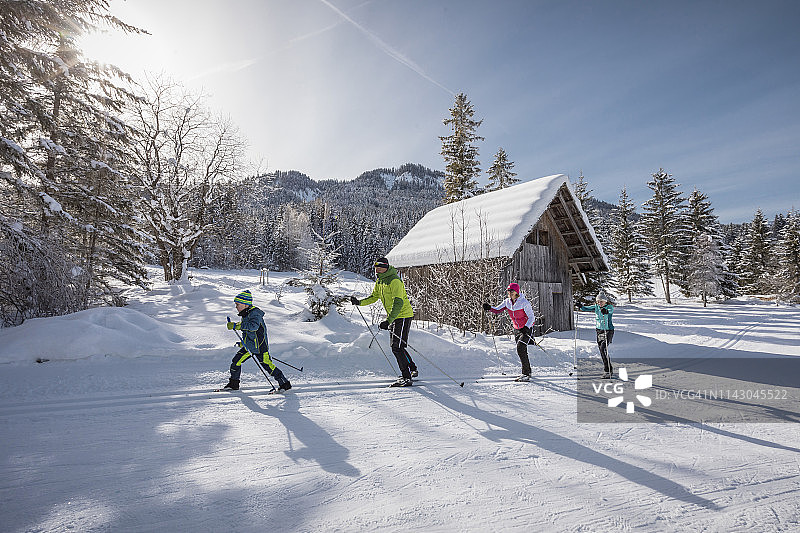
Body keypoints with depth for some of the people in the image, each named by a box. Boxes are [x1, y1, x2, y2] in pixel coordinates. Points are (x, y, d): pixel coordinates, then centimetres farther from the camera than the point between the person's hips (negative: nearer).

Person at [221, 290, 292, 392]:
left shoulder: (255, 313, -17)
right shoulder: (246, 314, 13)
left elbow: (254, 326, -36)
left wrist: (237, 326, -38)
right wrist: (243, 342, 24)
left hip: (260, 346, -9)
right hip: (249, 346, 9)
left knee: (267, 365, -8)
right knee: (236, 361, 7)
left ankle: (285, 383, 2)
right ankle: (234, 384, 24)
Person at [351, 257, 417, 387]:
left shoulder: (395, 281, -22)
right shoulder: (380, 281, 8)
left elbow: (398, 303, -30)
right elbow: (374, 297, 17)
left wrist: (388, 321, -38)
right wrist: (360, 302, 0)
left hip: (403, 316, -10)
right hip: (393, 317, 10)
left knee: (397, 347, -13)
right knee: (396, 346, 16)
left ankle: (406, 377, -5)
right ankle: (412, 370, 31)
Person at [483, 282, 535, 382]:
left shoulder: (524, 302, -20)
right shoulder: (507, 302, -4)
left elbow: (531, 318, -17)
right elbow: (497, 310, -5)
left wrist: (526, 328, -32)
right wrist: (489, 308, -25)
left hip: (527, 329, -6)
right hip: (516, 329, 6)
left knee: (520, 348, -20)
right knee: (522, 352, 13)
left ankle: (526, 374, -13)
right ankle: (528, 371, 31)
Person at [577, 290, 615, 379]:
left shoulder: (609, 307, -13)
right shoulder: (596, 307, 3)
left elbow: (611, 310, -35)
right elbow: (587, 308, -5)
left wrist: (606, 311, -58)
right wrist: (581, 307, -26)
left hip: (608, 331, -6)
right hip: (599, 331, 6)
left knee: (603, 348, -22)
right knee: (602, 350, 12)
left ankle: (607, 371, -17)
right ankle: (610, 369, 30)